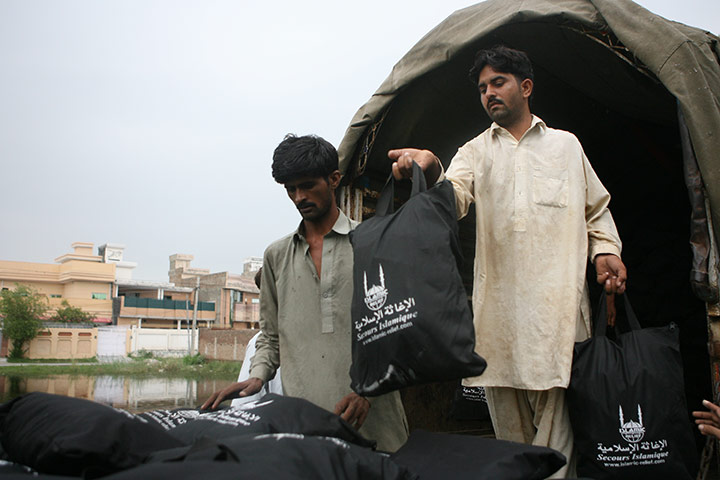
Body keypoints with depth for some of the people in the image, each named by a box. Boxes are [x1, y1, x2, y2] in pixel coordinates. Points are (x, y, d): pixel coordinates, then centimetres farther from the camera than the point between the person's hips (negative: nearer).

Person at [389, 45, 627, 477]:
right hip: (499, 305, 1)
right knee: (509, 425, 5)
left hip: (558, 302, 0)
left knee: (556, 419, -6)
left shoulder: (567, 145, 18)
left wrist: (606, 250, 4)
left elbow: (597, 208, 23)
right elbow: (454, 200, -5)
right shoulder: (475, 152, 15)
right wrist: (431, 171, -27)